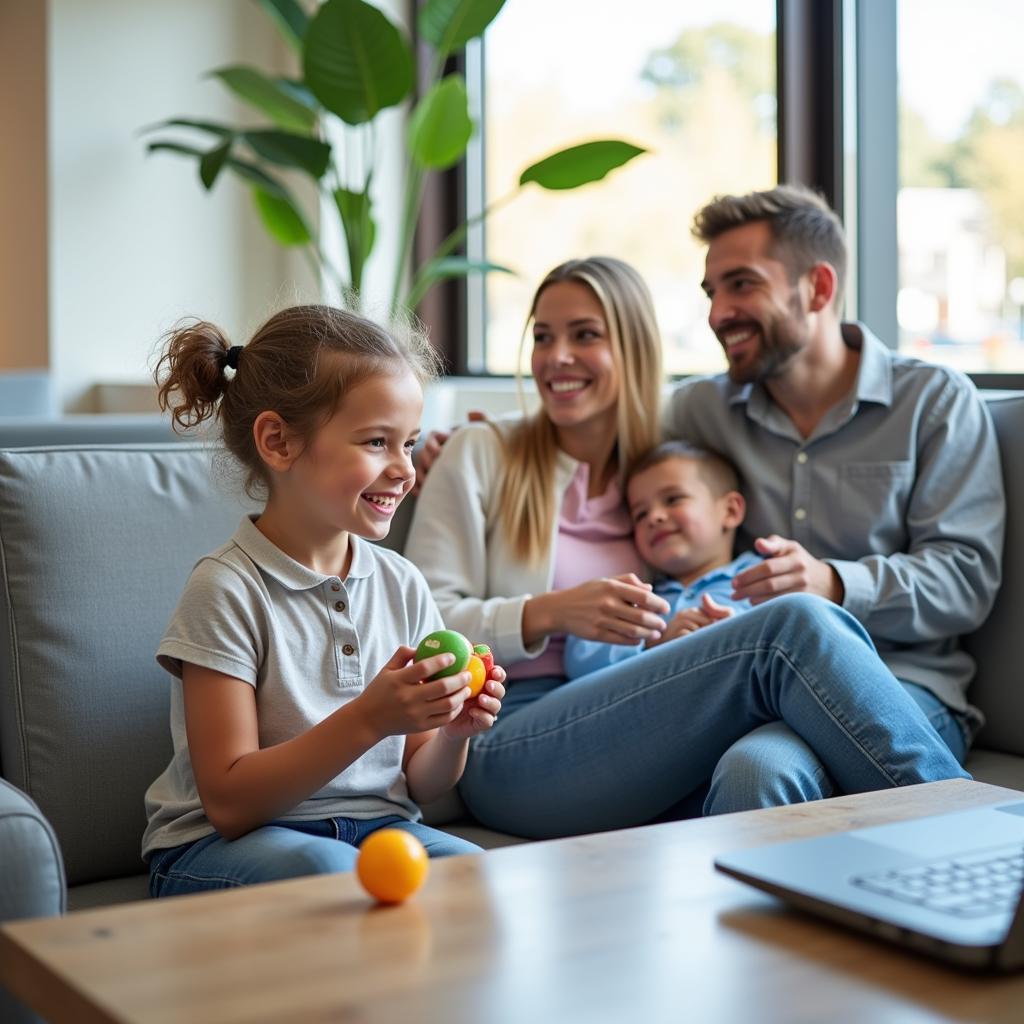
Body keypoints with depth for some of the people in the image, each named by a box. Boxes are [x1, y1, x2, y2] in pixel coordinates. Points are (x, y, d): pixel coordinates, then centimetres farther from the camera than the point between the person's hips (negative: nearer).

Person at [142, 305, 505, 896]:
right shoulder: (227, 589, -11)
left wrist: (453, 731, -12)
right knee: (331, 869, -38)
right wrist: (367, 720, -26)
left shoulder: (402, 585, 6)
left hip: (374, 828, 5)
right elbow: (230, 805, -15)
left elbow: (418, 785, 12)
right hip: (220, 849, -5)